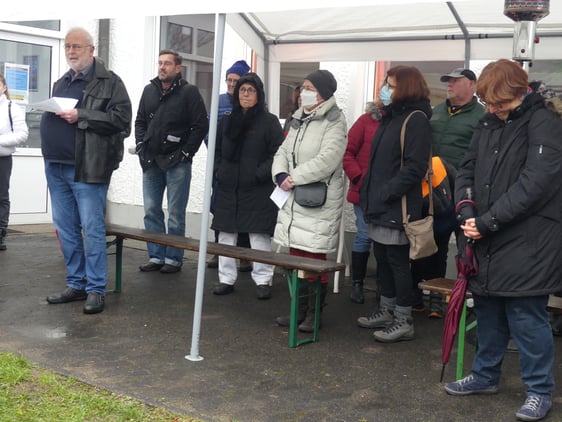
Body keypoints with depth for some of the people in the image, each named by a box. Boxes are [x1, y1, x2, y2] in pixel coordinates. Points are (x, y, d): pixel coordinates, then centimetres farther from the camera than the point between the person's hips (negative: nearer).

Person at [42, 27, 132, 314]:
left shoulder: (109, 82, -2)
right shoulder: (61, 83, 20)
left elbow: (122, 119, -13)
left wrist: (81, 116, -17)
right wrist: (50, 114, 8)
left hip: (87, 168, -7)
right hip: (56, 166, 7)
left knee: (92, 229, -3)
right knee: (65, 229, 11)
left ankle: (96, 289, 5)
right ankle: (75, 284, 21)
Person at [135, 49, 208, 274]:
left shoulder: (189, 92, -4)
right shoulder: (149, 90, 12)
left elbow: (201, 125, -8)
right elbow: (140, 121, 19)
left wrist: (187, 152, -10)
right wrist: (141, 146, 7)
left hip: (177, 162, -5)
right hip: (151, 161, 6)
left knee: (175, 214, 0)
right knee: (151, 211, 8)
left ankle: (173, 258, 10)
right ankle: (156, 256, 17)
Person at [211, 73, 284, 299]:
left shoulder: (269, 121, -2)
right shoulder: (227, 121, 13)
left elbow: (278, 153, -8)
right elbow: (217, 150, 20)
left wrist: (260, 174, -15)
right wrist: (218, 171, 6)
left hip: (257, 190, -5)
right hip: (227, 188, 5)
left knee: (259, 235, -2)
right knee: (226, 234, 8)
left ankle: (262, 280, 8)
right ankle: (226, 278, 17)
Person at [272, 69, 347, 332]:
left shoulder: (334, 122, -9)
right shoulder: (299, 119, 15)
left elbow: (327, 160, -20)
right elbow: (284, 151, 14)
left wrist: (294, 178, -16)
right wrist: (280, 174, -6)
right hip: (294, 199, 7)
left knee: (314, 258, -4)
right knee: (296, 256, 11)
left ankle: (313, 314, 9)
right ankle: (299, 310, 24)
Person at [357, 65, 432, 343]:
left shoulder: (416, 120, -13)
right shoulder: (391, 116, 15)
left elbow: (415, 167, -20)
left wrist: (386, 192, -21)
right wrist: (368, 191, 12)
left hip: (397, 207, -9)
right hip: (380, 205, 9)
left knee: (397, 261, -1)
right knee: (382, 258, 16)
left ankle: (404, 321, 9)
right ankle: (387, 310, 29)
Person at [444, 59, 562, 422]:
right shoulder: (489, 123, 11)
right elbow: (468, 170, 12)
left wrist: (487, 221, -19)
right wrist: (466, 209, -7)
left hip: (527, 243, -7)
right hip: (488, 241, 7)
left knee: (526, 316, -1)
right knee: (488, 310, 17)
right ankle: (486, 375, 34)